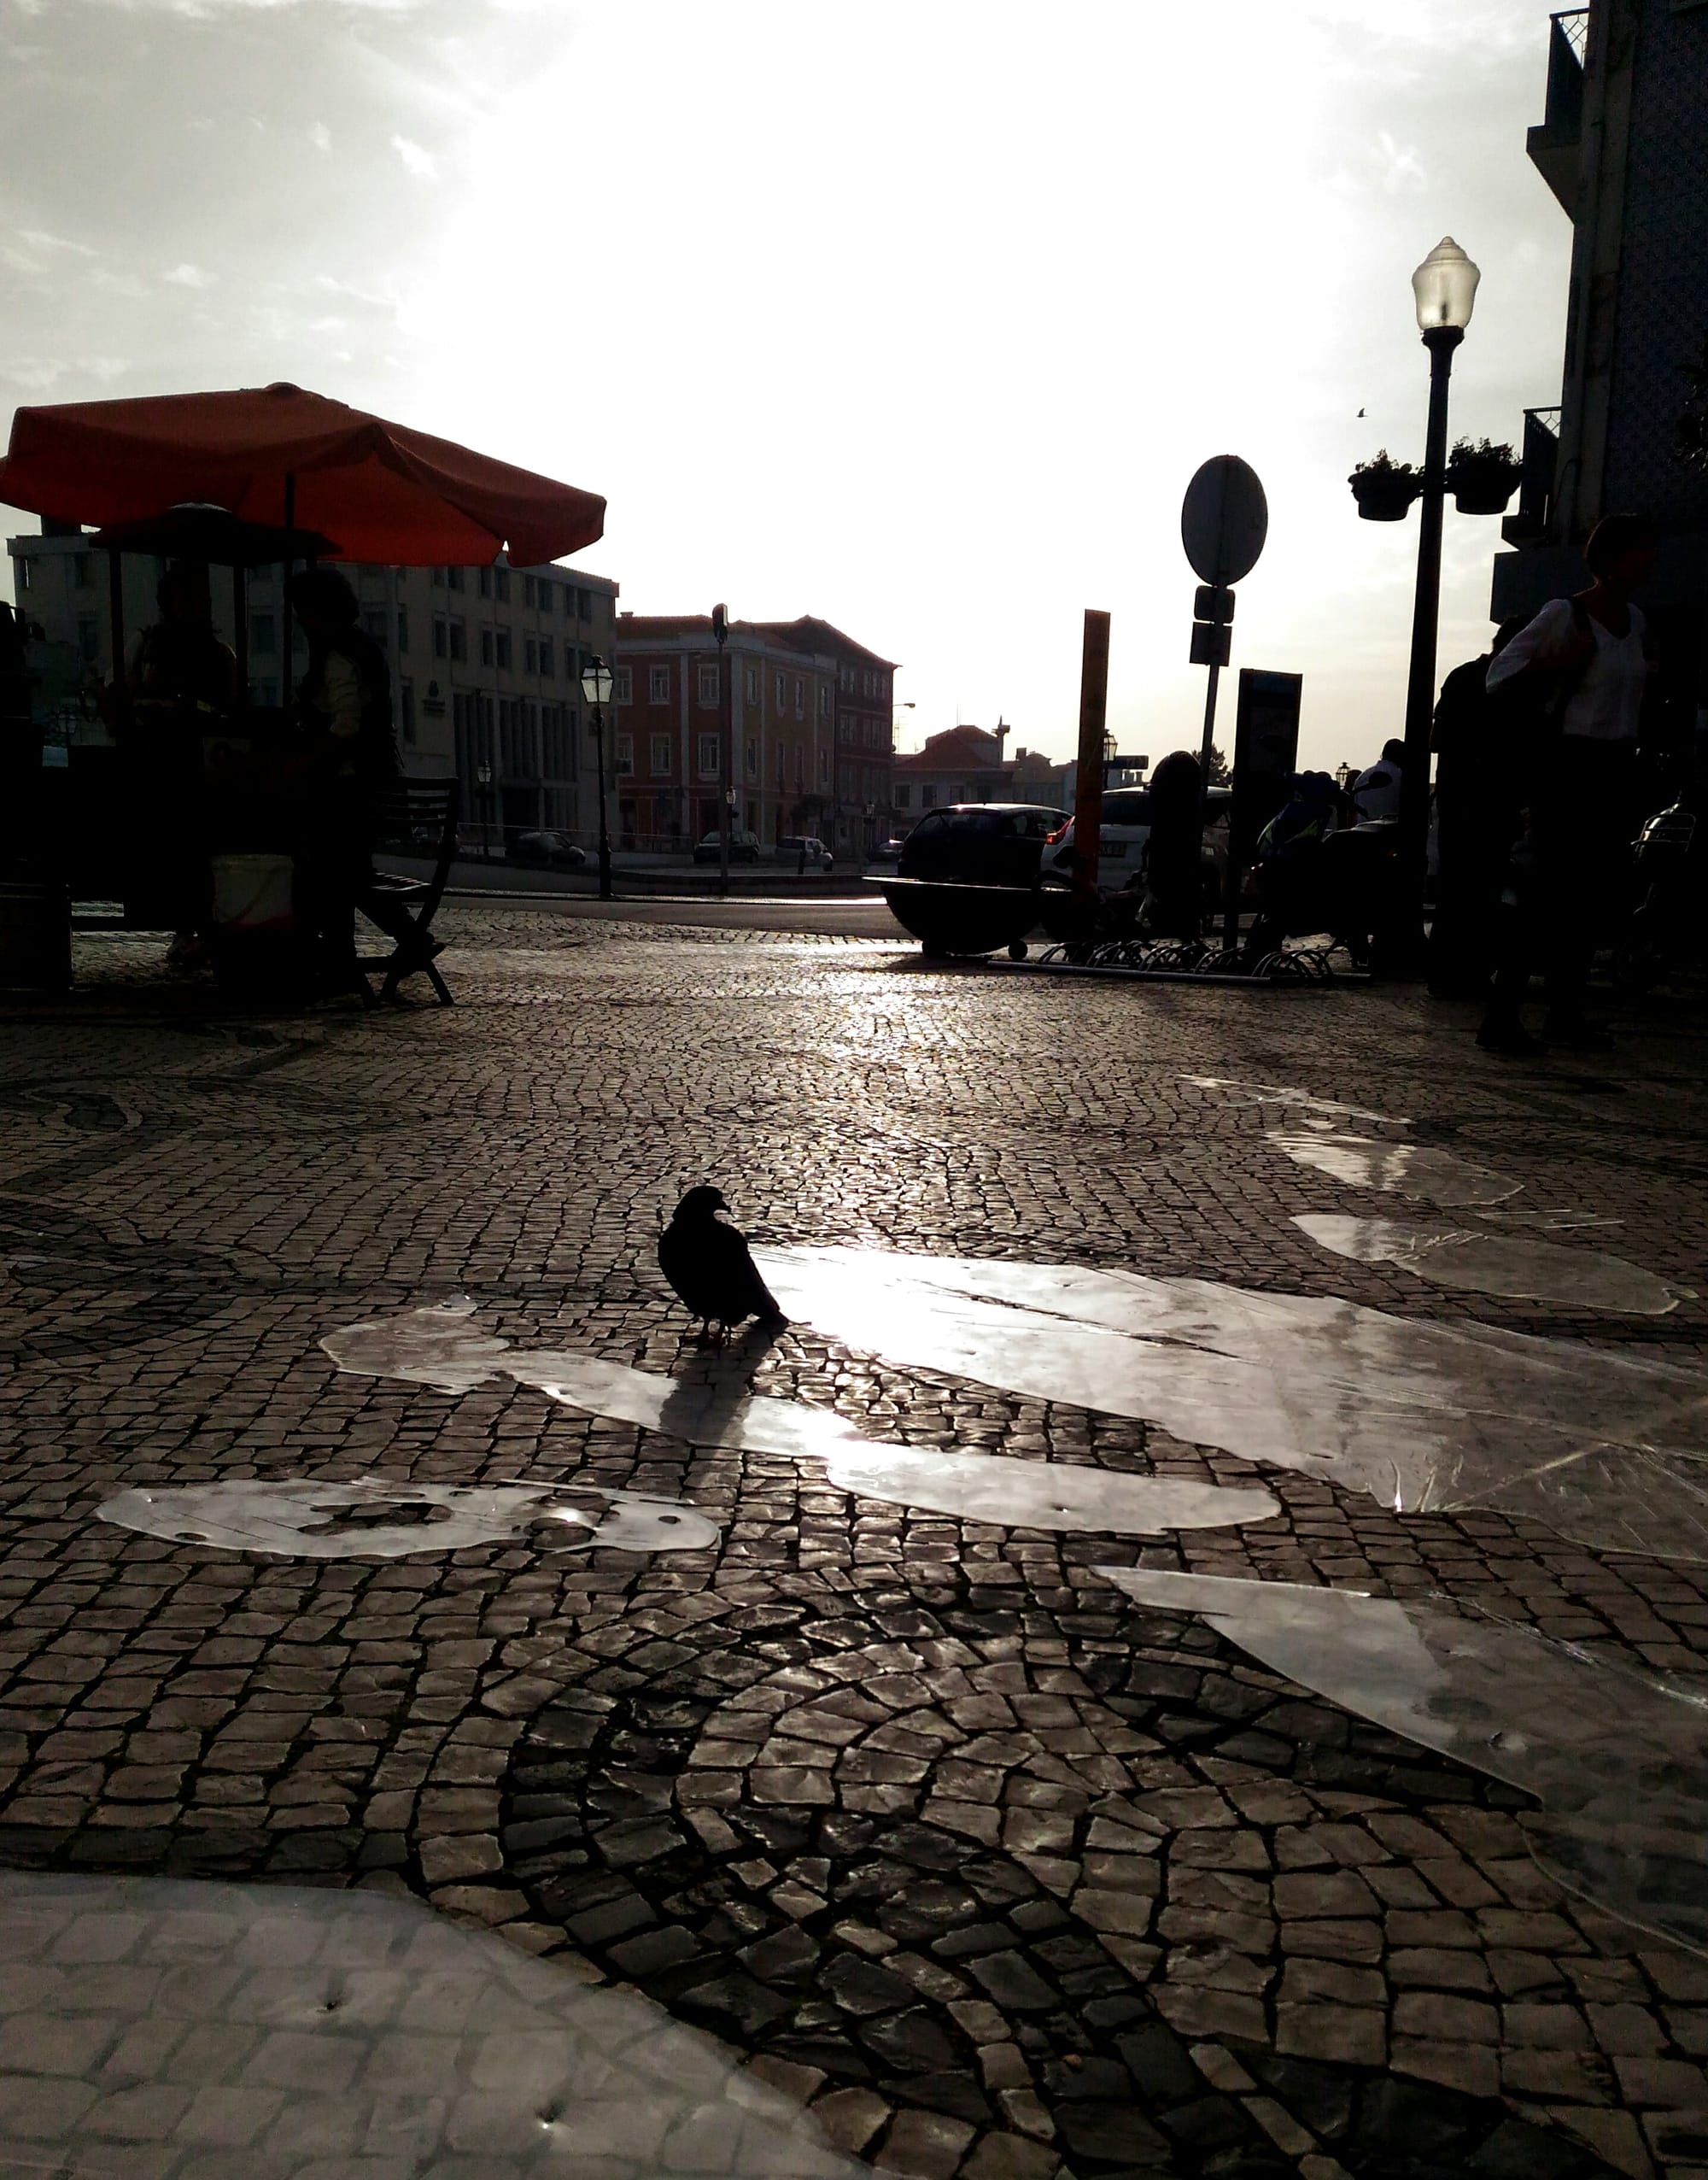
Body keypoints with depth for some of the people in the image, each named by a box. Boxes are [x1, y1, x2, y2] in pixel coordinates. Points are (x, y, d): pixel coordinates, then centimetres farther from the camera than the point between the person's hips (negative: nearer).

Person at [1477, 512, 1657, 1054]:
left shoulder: (1633, 620, 15)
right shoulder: (1564, 614, -8)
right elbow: (1501, 673, -8)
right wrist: (1560, 663, -19)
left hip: (1616, 765, 8)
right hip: (1568, 763, -8)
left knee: (1597, 889, 6)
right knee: (1553, 891, -13)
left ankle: (1566, 1011, 12)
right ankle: (1501, 1013, -10)